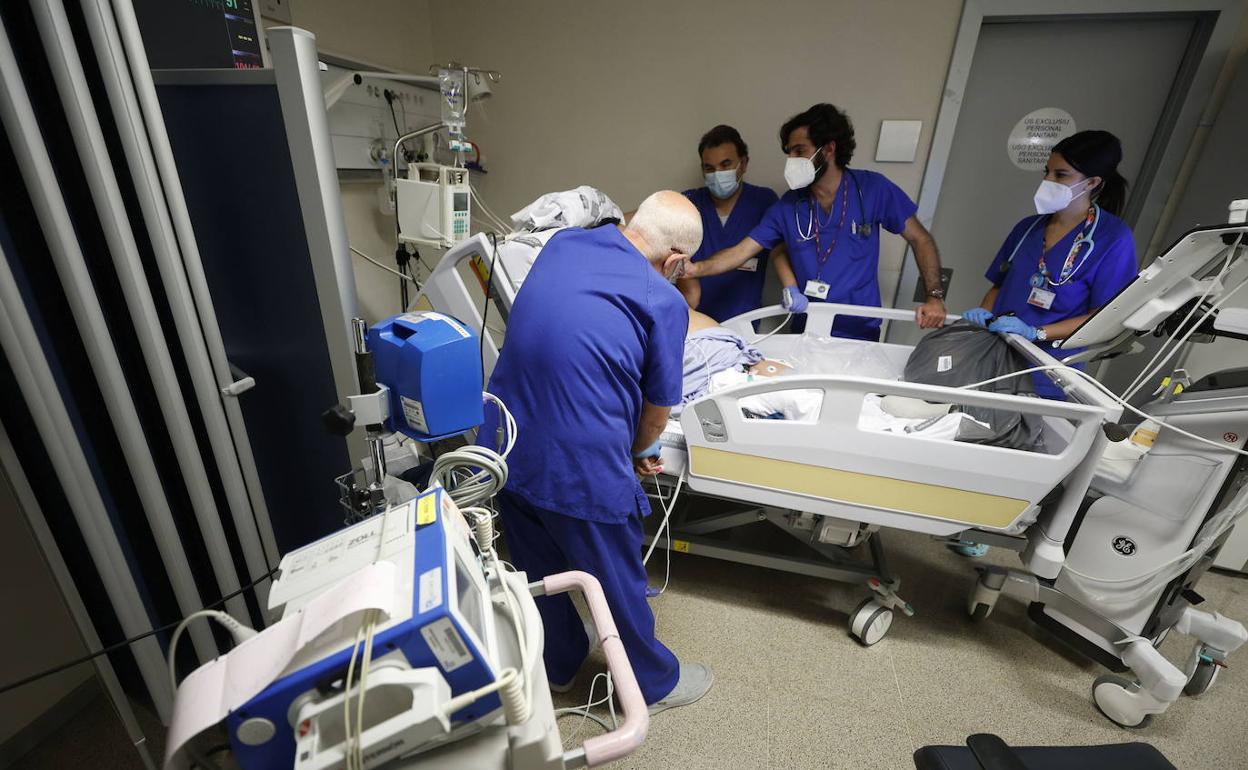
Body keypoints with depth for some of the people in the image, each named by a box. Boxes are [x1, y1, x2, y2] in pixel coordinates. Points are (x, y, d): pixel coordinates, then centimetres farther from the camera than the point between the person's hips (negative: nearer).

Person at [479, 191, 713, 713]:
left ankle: (559, 664, 53)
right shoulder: (663, 302, -12)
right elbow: (658, 408, -2)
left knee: (537, 570, 26)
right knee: (618, 582, 17)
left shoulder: (561, 243, 6)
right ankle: (654, 683, 45)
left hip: (503, 449, 7)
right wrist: (637, 453, 19)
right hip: (579, 469, -6)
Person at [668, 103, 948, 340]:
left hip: (861, 333, -1)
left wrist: (934, 296, -12)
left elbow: (920, 239, -1)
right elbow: (741, 252, -8)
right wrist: (695, 268, -25)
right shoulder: (787, 206, -3)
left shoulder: (872, 189, -7)